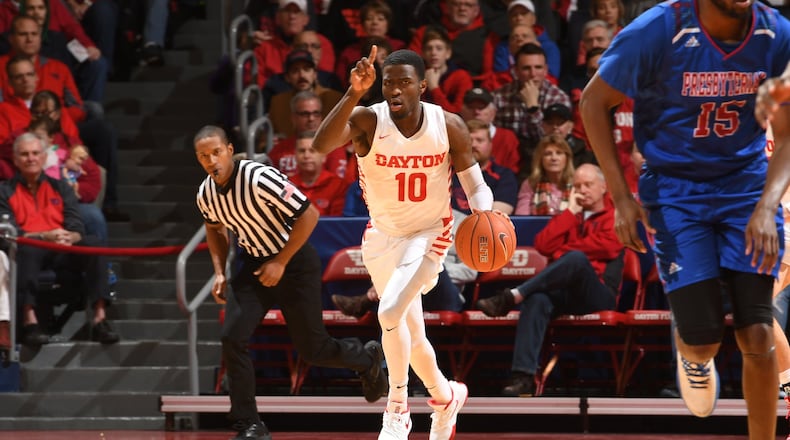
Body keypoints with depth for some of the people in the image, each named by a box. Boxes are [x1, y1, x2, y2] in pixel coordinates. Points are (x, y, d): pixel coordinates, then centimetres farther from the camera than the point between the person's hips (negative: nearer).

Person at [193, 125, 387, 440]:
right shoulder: (206, 195, -7)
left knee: (312, 349, 5)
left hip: (294, 261, -5)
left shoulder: (259, 179, -28)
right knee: (232, 337, -14)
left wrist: (280, 263, -21)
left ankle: (367, 358, 38)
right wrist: (219, 272, 3)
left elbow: (309, 215, -24)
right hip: (254, 263, 5)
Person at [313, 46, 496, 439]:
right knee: (411, 334, 12)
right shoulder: (368, 121, -19)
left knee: (391, 311, -24)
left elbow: (476, 186, -6)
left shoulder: (448, 126, -16)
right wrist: (354, 94, -51)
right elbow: (322, 144, -39)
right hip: (383, 236, 2)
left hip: (429, 234, -2)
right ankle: (446, 396, 41)